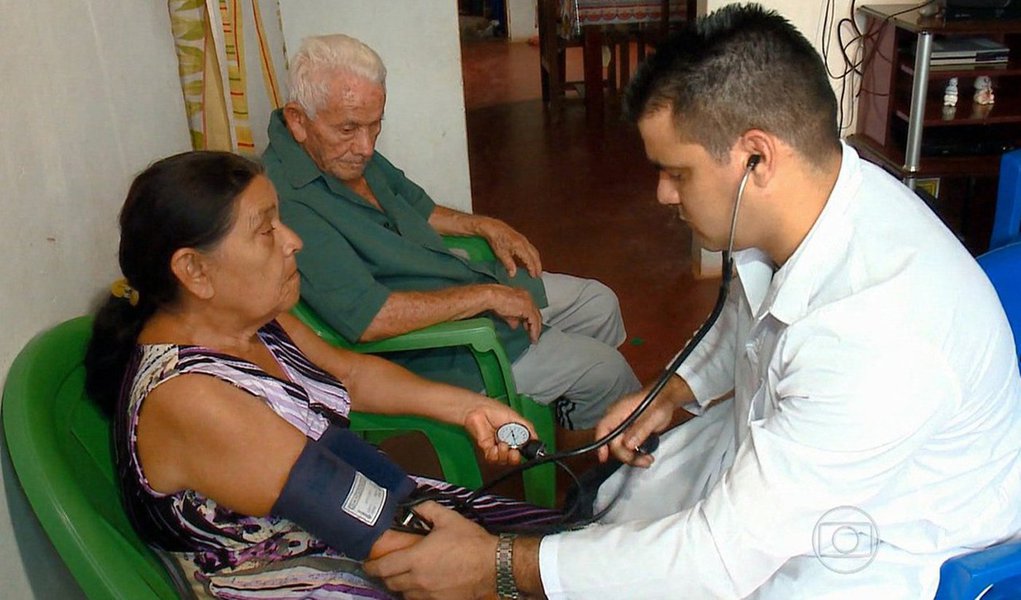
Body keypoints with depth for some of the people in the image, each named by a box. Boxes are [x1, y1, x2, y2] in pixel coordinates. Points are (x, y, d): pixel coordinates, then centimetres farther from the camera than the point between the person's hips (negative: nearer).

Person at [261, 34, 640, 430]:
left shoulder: (352, 151, -2)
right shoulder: (286, 201, -31)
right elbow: (367, 319, -37)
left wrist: (486, 226, 2)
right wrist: (487, 296, -27)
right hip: (429, 352, -9)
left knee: (598, 303, 17)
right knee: (606, 368, 0)